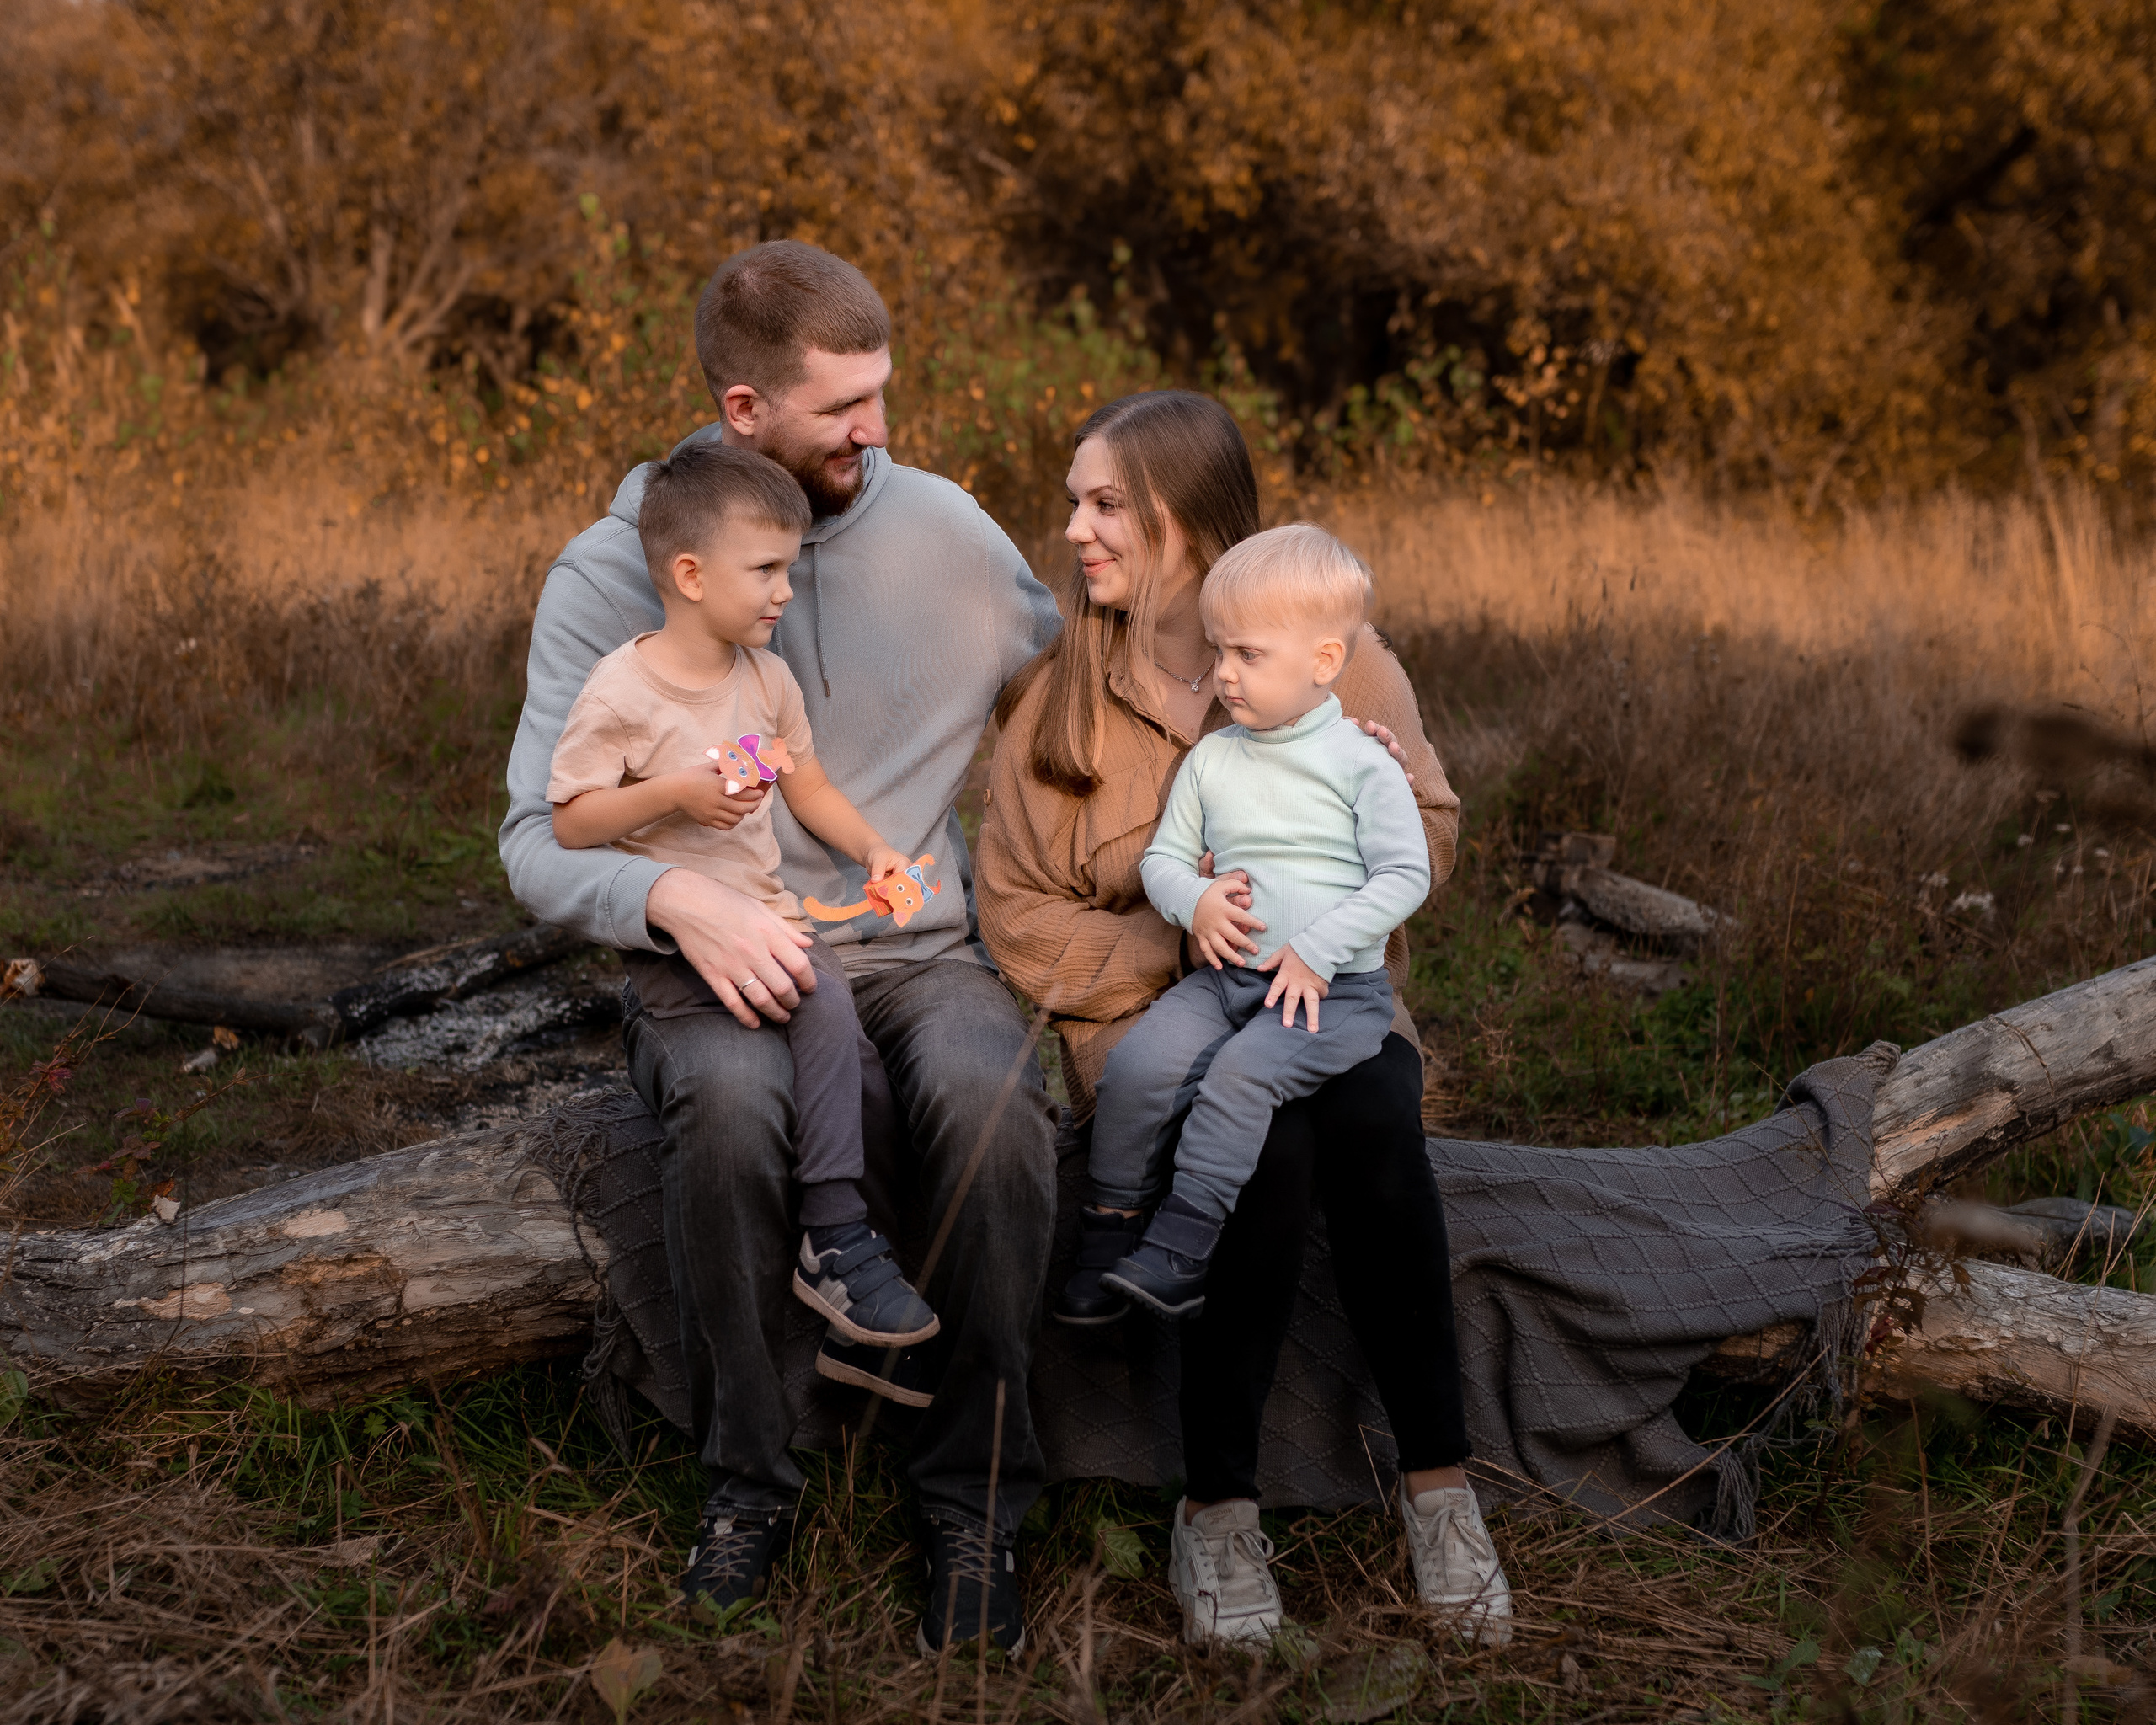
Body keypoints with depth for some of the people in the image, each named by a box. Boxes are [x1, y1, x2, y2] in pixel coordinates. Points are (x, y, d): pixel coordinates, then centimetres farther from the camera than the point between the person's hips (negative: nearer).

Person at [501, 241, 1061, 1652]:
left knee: (991, 1093, -33)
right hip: (720, 960, -1)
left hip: (921, 947, 1)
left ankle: (977, 1500, -17)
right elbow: (543, 837, -6)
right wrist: (680, 899, -27)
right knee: (728, 1097, -36)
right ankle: (749, 1476, -16)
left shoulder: (944, 531, 4)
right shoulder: (612, 575, -1)